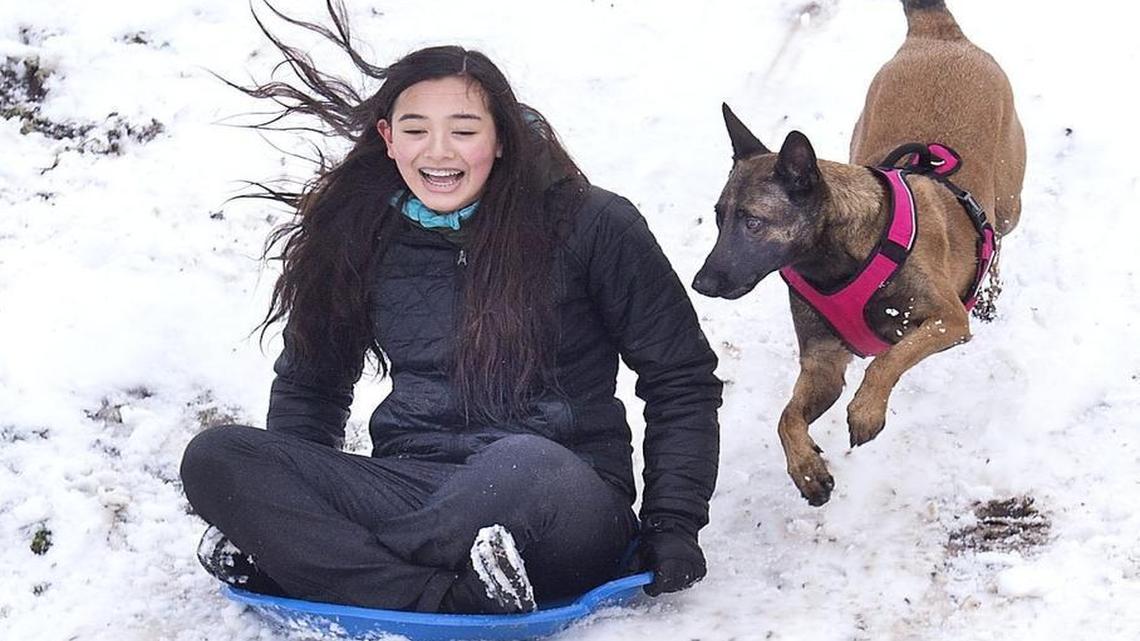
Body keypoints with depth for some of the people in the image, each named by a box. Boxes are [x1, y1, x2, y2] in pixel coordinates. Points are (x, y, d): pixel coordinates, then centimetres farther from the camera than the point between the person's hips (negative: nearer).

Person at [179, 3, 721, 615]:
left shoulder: (592, 226, -2)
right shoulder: (360, 238, 10)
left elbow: (682, 380, 3)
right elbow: (308, 382, 23)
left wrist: (671, 525, -6)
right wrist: (283, 501, 7)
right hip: (410, 490, 4)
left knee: (527, 466, -41)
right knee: (212, 457, -18)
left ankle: (289, 560, -20)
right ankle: (452, 599, -32)